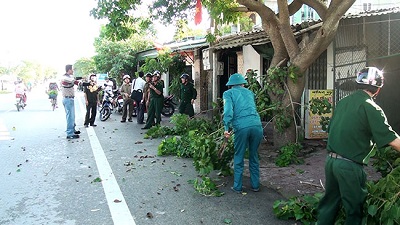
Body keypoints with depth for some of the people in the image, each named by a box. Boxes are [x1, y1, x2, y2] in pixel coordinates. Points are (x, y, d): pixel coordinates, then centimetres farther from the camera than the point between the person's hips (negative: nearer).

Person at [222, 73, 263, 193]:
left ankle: (237, 187, 19)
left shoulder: (228, 93, 12)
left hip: (241, 127, -3)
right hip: (256, 125, 3)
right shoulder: (249, 92, 24)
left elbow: (228, 110, -5)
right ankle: (255, 185, 26)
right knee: (254, 156, 18)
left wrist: (226, 128, -8)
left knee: (239, 157, 12)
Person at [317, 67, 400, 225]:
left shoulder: (342, 102, 7)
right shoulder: (371, 108, -12)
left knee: (329, 202, 18)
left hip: (331, 160, 6)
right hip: (350, 165, -6)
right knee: (354, 209, 10)